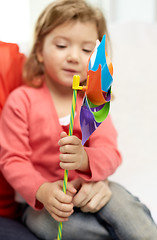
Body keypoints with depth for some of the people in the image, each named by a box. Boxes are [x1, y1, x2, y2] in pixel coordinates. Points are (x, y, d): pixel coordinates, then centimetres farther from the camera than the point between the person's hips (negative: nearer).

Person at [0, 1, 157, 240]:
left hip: (87, 188, 1)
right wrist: (43, 191, -30)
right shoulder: (21, 100, -9)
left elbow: (110, 155, -11)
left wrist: (85, 159, -36)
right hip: (38, 195, -1)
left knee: (119, 199, -28)